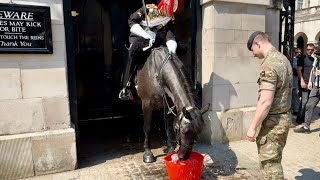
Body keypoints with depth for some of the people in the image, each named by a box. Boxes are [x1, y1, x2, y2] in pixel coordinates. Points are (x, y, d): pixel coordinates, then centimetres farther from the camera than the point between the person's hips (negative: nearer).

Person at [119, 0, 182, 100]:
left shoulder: (170, 20, -1)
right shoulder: (148, 9, -8)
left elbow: (170, 37, -14)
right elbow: (132, 21, -14)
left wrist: (172, 50, -36)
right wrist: (147, 35, -27)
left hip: (156, 42, 4)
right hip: (138, 38, -4)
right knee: (134, 50, -40)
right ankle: (126, 86, -33)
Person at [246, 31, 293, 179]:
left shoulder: (269, 64, -21)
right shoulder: (284, 59, 9)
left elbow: (265, 102, -26)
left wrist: (253, 127, -19)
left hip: (274, 121, -9)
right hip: (285, 117, 9)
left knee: (269, 163, 4)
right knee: (274, 160, 22)